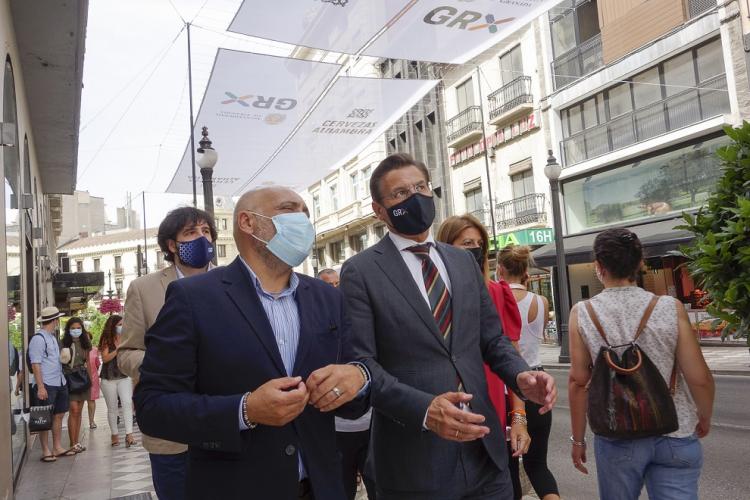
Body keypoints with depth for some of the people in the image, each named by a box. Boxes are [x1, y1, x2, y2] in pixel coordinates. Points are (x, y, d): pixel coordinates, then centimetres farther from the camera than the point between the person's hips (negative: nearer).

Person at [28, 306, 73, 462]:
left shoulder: (53, 337, 15)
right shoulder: (38, 338, -12)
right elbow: (35, 364, -16)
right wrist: (40, 387, -19)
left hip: (60, 383, 9)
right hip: (46, 385, -8)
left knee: (58, 415, 12)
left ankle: (57, 448, 22)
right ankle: (46, 451, 9)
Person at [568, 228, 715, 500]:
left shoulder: (582, 314, -8)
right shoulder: (670, 308, -9)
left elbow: (579, 382, -6)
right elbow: (700, 378, -7)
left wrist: (578, 439, 6)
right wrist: (704, 417, 14)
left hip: (617, 438, 1)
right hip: (674, 437, 0)